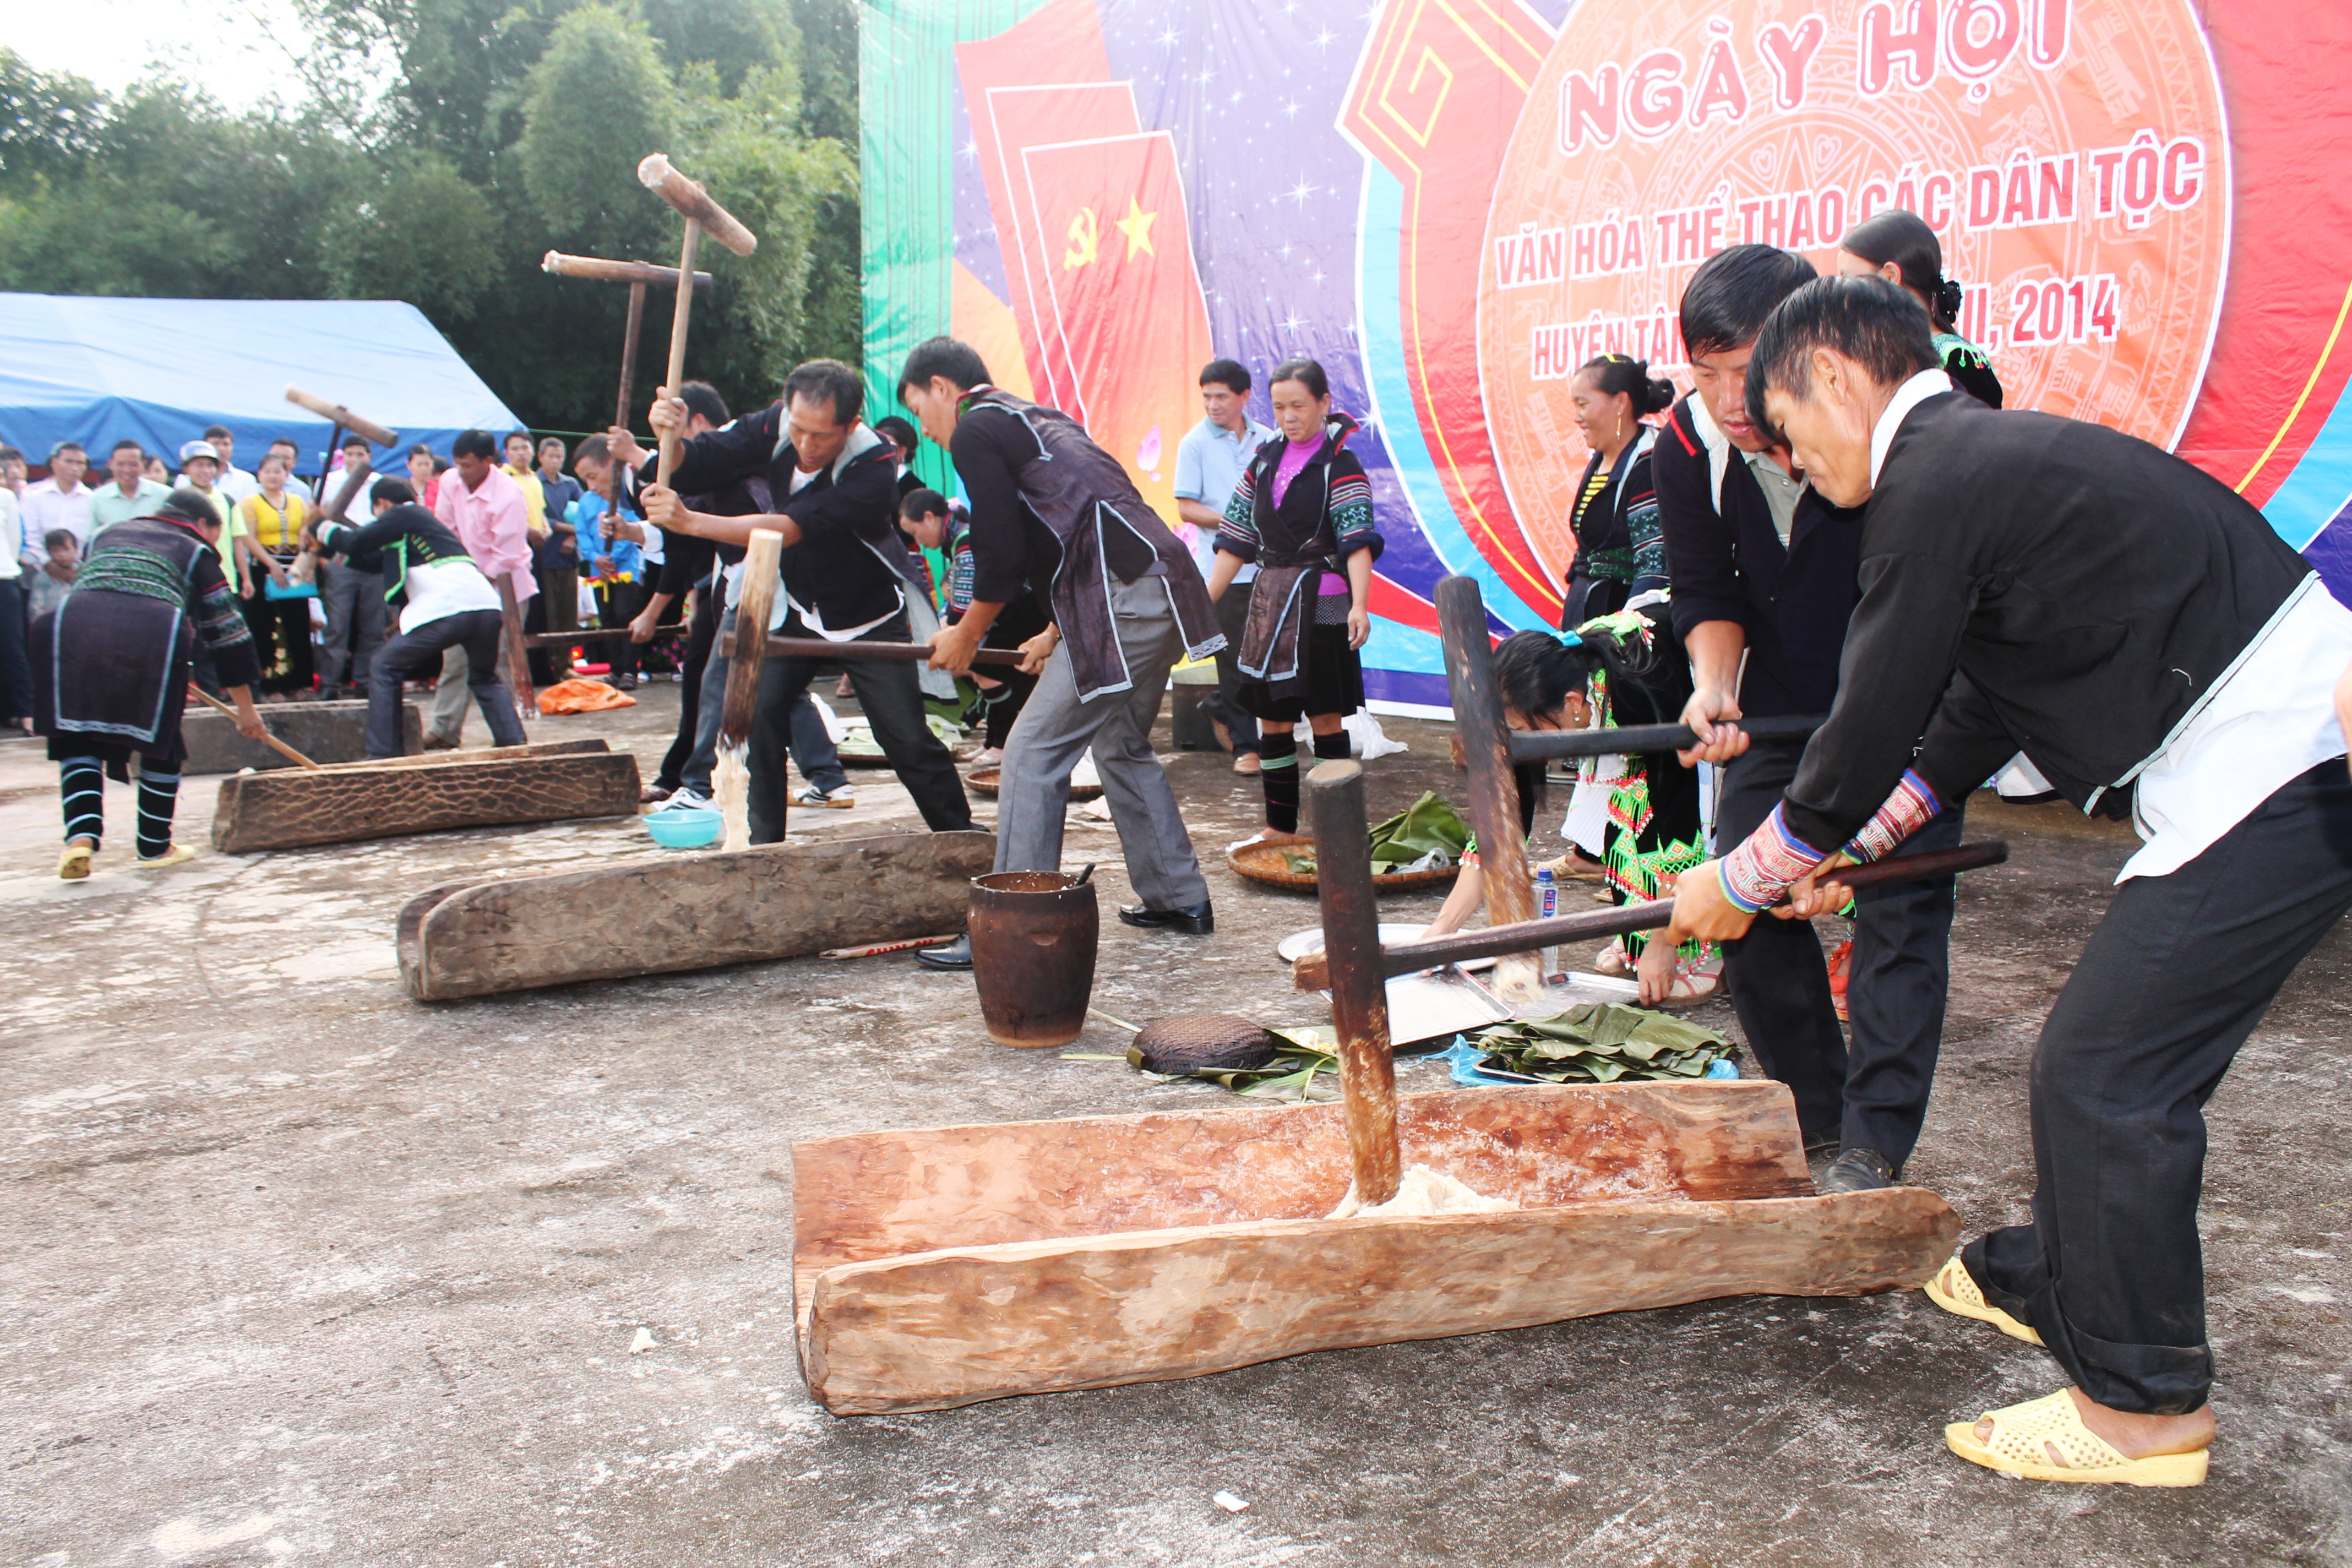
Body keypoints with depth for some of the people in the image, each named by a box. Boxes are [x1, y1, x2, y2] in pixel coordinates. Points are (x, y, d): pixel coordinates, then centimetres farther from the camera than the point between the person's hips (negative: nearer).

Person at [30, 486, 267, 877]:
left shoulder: (110, 534, 35)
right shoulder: (196, 552, 23)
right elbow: (227, 632, 21)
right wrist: (246, 708, 27)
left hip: (71, 625, 3)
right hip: (154, 635, -3)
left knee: (79, 741, 10)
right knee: (161, 739, 14)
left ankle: (82, 835, -9)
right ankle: (155, 846, 22)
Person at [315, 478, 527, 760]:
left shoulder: (402, 515, 10)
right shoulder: (426, 517, 33)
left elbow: (357, 544, 6)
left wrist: (326, 531, 26)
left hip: (446, 610, -7)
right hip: (487, 607, 7)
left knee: (385, 669, 9)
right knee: (486, 679, 29)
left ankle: (382, 753, 5)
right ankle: (514, 744, 15)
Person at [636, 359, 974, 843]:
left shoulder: (874, 467, -33)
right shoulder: (774, 427, -17)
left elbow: (792, 528, -42)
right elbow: (699, 463, -17)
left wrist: (689, 521, -49)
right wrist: (671, 441, -42)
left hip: (871, 617, -4)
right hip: (795, 609, 4)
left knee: (909, 740, -4)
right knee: (755, 716, -12)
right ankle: (761, 849, 0)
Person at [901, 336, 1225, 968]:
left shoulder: (976, 430, -1)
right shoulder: (1037, 419, 27)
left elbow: (1002, 555, -8)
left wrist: (966, 636, 8)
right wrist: (1057, 633, 29)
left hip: (1122, 600, -10)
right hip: (1160, 588, 10)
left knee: (1033, 753, -5)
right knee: (1121, 745, 22)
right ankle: (1180, 900, 28)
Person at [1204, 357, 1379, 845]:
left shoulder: (1340, 464, -6)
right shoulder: (1265, 460, 11)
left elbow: (1358, 540, -17)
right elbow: (1236, 540, 13)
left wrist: (1360, 605, -31)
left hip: (1321, 602, -5)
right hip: (1270, 601, 5)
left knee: (1324, 715, 0)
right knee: (1271, 716, 7)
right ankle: (1280, 828, 17)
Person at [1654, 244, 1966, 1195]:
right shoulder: (1687, 451, -14)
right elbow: (1708, 593, -3)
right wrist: (1714, 685, -25)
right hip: (1781, 697, 5)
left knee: (1897, 906, -8)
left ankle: (1876, 1144, 2)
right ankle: (1813, 1115, 18)